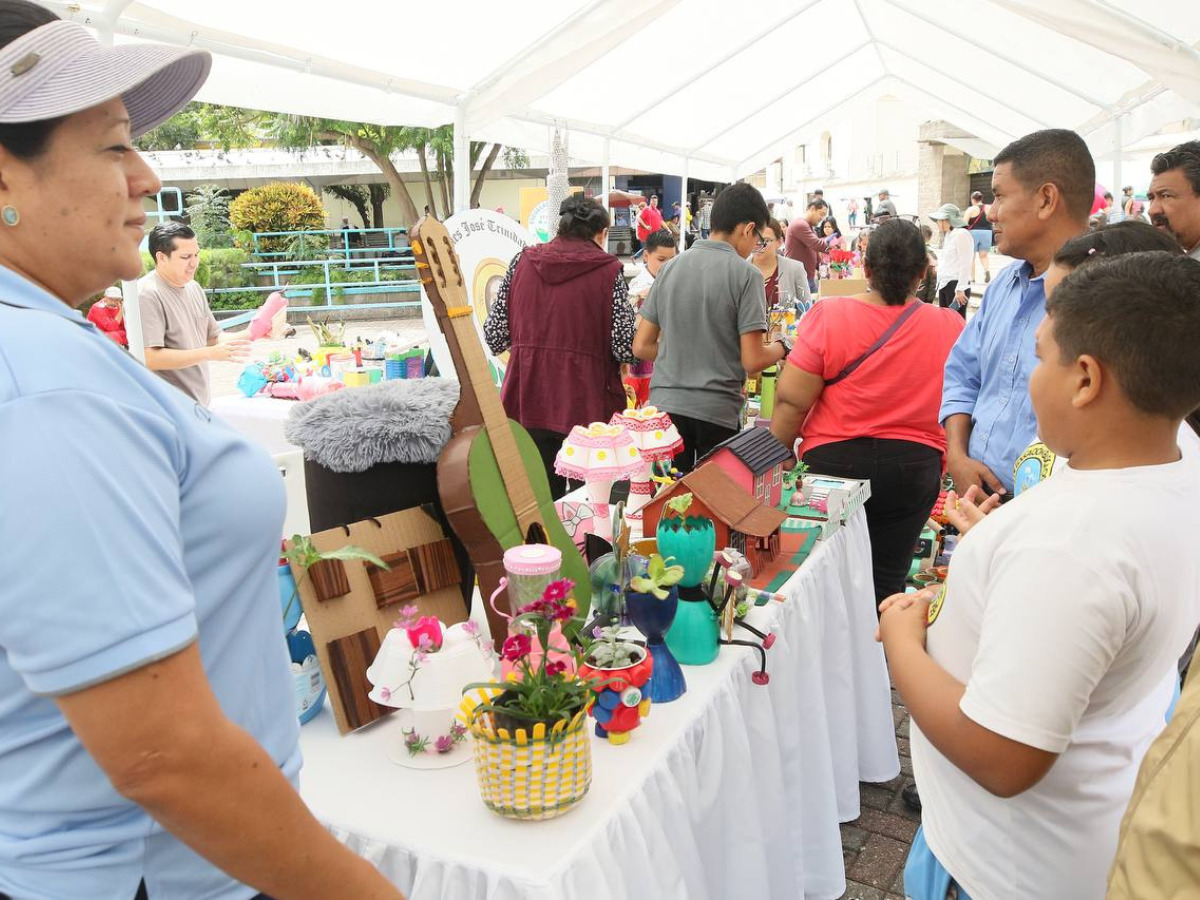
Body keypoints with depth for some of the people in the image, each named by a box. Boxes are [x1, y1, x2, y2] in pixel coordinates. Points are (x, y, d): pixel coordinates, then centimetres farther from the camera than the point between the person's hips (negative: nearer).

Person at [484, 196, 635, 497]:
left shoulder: (522, 261, 5)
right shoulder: (609, 270, -4)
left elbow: (495, 336, 6)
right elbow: (626, 347, -9)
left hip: (528, 399, 3)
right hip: (587, 404, -3)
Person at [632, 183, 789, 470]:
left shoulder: (671, 268, 7)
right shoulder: (745, 275, -7)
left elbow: (641, 347, 8)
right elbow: (752, 360, -11)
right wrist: (782, 347, 9)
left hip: (664, 404, 4)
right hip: (717, 412, -4)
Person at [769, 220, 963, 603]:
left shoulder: (828, 315, -11)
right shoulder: (951, 326, -4)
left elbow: (792, 401, -11)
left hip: (833, 460, -1)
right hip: (914, 466, 2)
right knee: (886, 581, 11)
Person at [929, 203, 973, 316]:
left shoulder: (962, 234, -8)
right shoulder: (948, 236, 19)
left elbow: (965, 264, -14)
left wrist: (960, 289, -19)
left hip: (956, 284, -9)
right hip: (944, 285, 9)